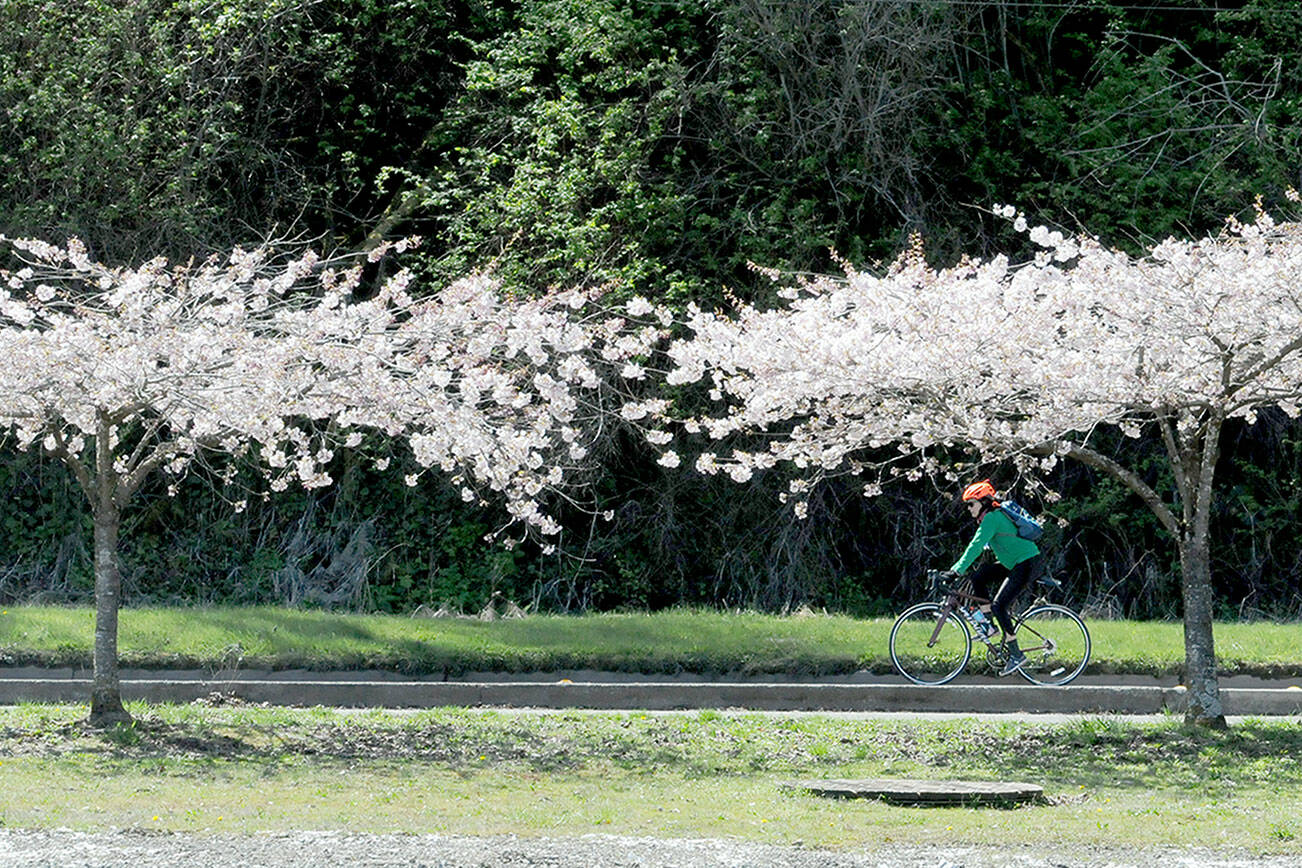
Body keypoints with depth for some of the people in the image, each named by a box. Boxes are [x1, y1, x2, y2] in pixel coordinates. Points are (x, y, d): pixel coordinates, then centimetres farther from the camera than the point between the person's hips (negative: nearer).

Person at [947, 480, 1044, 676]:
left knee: (999, 605, -14)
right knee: (979, 578, 6)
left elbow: (976, 546, -23)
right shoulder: (989, 517, 13)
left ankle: (1016, 655, -9)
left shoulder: (991, 519, -16)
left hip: (1029, 563, -10)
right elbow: (978, 546, 23)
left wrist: (958, 570, -25)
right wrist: (956, 567, 20)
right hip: (1016, 563, 10)